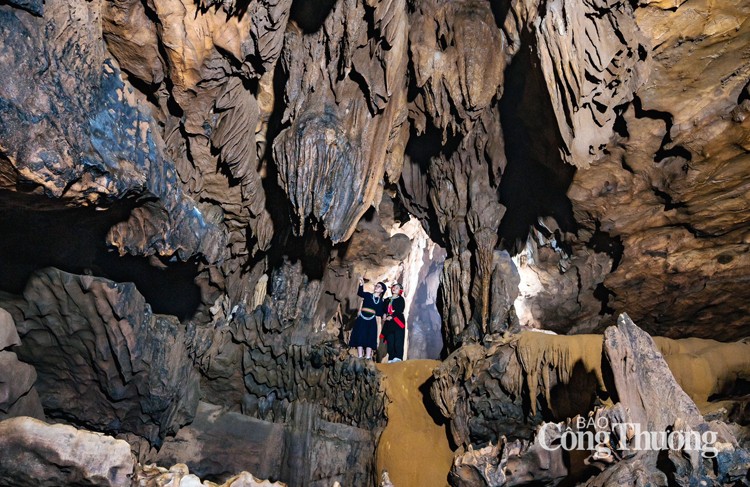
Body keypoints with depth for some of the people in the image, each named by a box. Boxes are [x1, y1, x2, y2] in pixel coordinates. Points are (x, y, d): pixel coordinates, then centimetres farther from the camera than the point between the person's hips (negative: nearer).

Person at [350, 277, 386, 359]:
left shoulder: (381, 301, 12)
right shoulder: (367, 295, 7)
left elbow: (380, 313, 5)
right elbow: (359, 293, -15)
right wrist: (361, 284, -31)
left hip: (372, 321, 2)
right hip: (362, 319, -2)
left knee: (370, 339, -3)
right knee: (360, 337, -8)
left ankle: (367, 358, -4)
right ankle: (360, 358, -9)